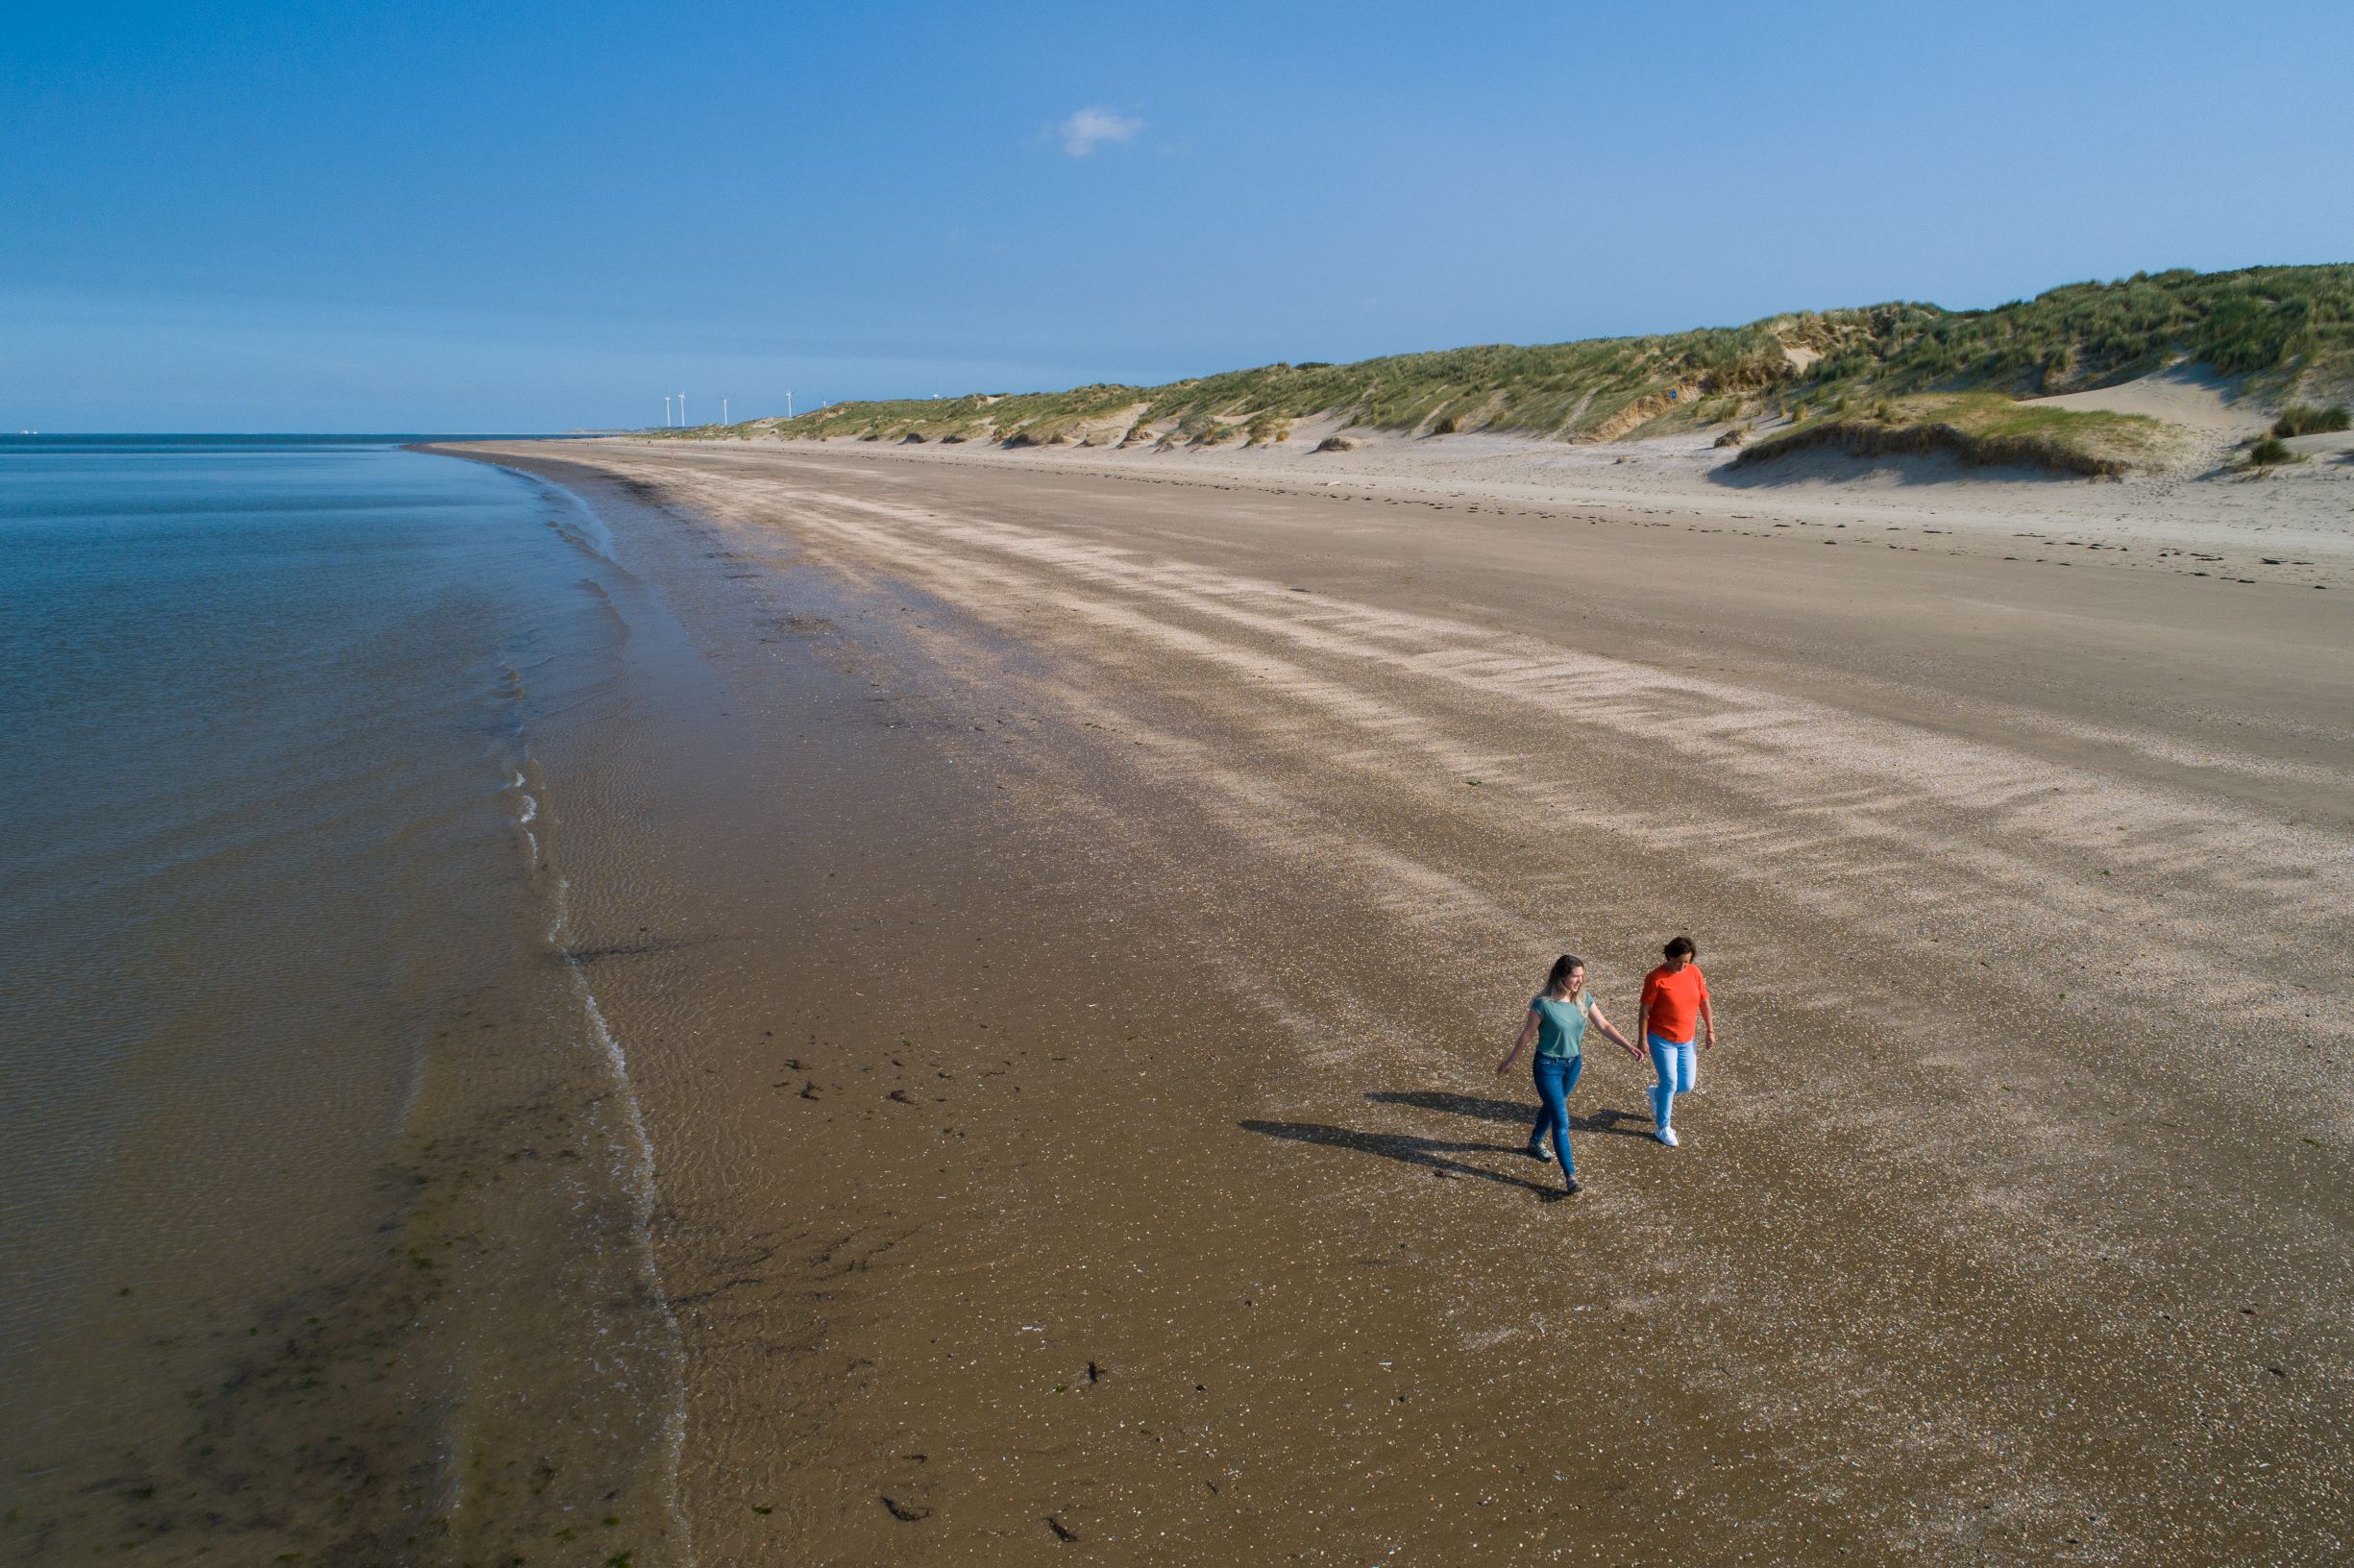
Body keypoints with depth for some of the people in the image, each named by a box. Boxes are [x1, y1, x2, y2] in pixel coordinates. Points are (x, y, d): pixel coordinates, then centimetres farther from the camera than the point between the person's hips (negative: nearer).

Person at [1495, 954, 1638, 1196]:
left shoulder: (1584, 999, -8)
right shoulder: (1543, 1003, -24)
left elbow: (1604, 1025, 1)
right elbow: (1527, 1035, -12)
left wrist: (1628, 1047, -4)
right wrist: (1509, 1061, -3)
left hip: (1574, 1063, 6)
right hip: (1548, 1066, -6)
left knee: (1552, 1106, 25)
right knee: (1561, 1121, -6)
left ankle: (1535, 1143, 52)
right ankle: (1570, 1176, -2)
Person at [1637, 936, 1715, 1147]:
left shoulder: (1695, 972, -2)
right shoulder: (1656, 978, -16)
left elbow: (1704, 1002, 9)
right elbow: (1644, 1011, -12)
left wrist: (1710, 1030, 11)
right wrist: (1643, 1040, -12)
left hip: (1686, 1040, 5)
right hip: (1662, 1040, -5)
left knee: (1686, 1085, 7)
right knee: (1670, 1082, -6)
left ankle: (1657, 1093, 38)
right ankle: (1662, 1128, 11)